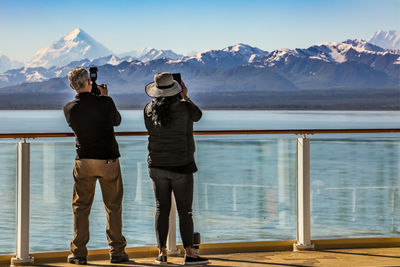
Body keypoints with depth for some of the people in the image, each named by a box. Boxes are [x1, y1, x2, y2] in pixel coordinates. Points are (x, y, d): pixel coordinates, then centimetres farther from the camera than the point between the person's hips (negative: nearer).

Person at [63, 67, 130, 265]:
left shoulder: (69, 109, -4)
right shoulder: (105, 103, -12)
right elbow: (116, 121, 7)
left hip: (83, 162, 1)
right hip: (108, 161, -1)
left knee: (81, 208, 10)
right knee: (113, 207, 10)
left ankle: (79, 254, 8)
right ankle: (117, 252, 11)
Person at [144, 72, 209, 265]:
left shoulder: (149, 109, -3)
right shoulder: (183, 108, -12)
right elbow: (197, 115, 10)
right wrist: (185, 97, 20)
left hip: (157, 165, 3)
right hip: (181, 165, -3)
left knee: (162, 209, 9)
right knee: (185, 211, 1)